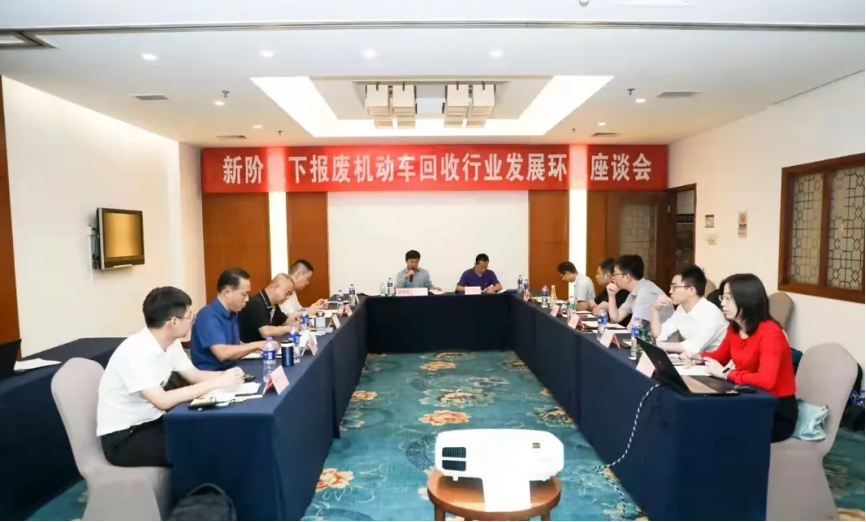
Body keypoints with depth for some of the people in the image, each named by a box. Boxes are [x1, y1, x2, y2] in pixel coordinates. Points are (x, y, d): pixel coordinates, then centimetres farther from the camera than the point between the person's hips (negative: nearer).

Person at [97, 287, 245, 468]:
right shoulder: (135, 351, -27)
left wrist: (225, 376, -15)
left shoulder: (171, 343, -2)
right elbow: (163, 401, -34)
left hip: (150, 422, 8)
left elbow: (195, 375, 5)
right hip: (121, 437, -8)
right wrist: (216, 383, -30)